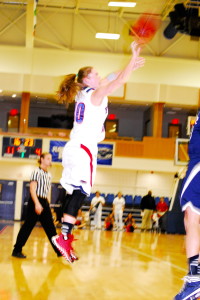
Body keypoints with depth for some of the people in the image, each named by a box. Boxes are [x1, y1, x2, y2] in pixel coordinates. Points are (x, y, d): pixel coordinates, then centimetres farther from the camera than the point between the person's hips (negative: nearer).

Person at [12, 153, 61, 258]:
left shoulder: (49, 175, 14)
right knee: (27, 226, -4)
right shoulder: (37, 172, -8)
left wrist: (46, 204, 16)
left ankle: (59, 250, 9)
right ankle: (17, 250, 4)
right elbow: (32, 189, -15)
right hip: (36, 202, -7)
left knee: (50, 228, 7)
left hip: (45, 202, 8)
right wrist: (37, 203, -24)